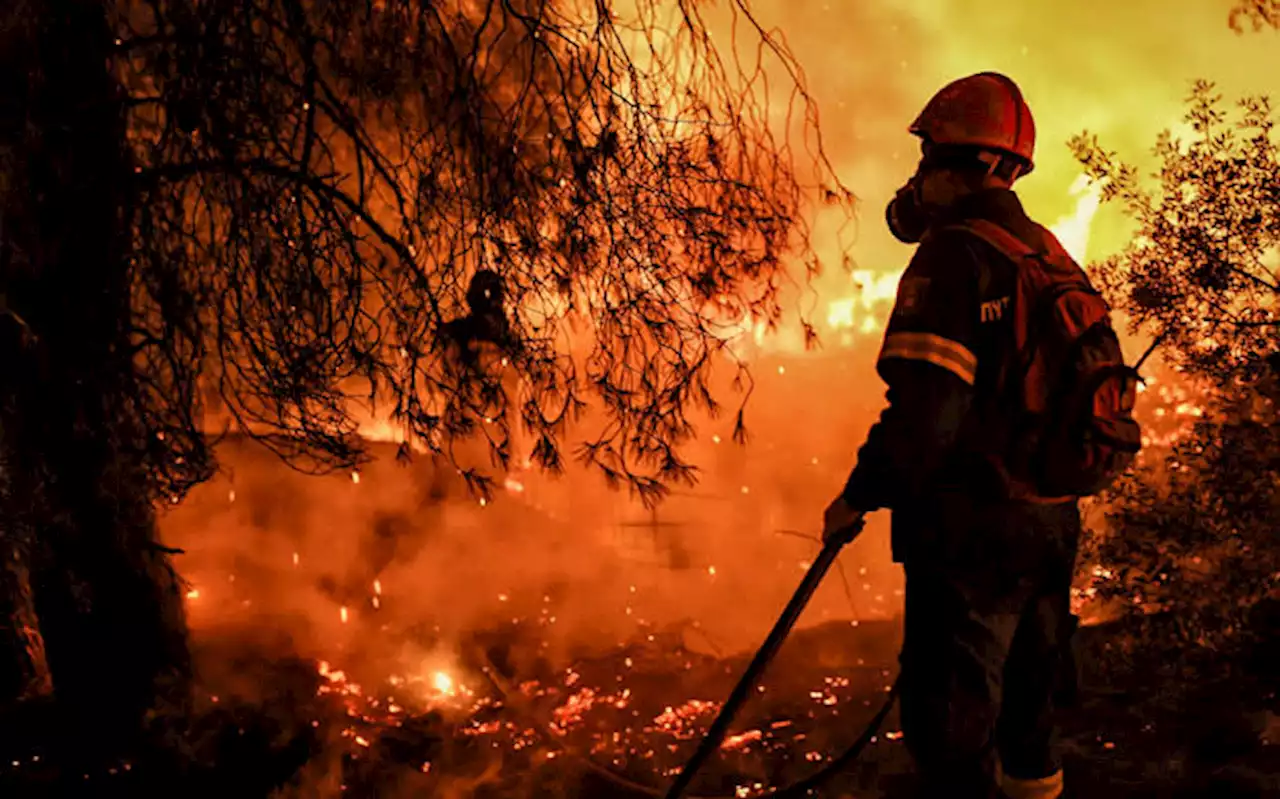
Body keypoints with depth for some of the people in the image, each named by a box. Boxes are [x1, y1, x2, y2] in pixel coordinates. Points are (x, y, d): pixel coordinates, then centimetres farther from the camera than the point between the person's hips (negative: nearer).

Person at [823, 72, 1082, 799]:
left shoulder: (953, 256, -17)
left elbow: (925, 406, -24)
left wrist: (860, 496, -13)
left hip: (973, 527, -9)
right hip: (1051, 516, 9)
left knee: (953, 719, 1)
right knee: (1026, 695, 24)